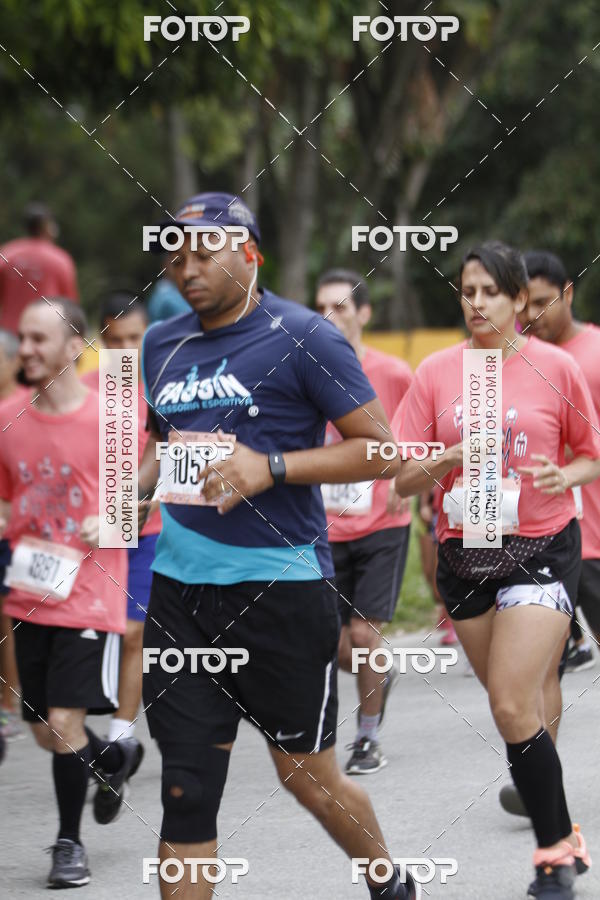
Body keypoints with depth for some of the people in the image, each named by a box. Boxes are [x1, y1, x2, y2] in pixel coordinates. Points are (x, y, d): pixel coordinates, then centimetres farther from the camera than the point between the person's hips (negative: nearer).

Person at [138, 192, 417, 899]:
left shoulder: (302, 336, -6)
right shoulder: (162, 344, 13)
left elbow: (380, 448, -8)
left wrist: (270, 468, -18)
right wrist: (130, 492, 7)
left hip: (280, 583, -5)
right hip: (178, 585, 5)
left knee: (305, 775, 6)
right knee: (186, 788, 1)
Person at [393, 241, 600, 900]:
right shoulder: (436, 372, 2)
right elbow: (403, 479, 2)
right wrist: (452, 458, -17)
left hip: (541, 548, -4)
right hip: (465, 552, 4)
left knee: (513, 707, -16)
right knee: (516, 704, 10)